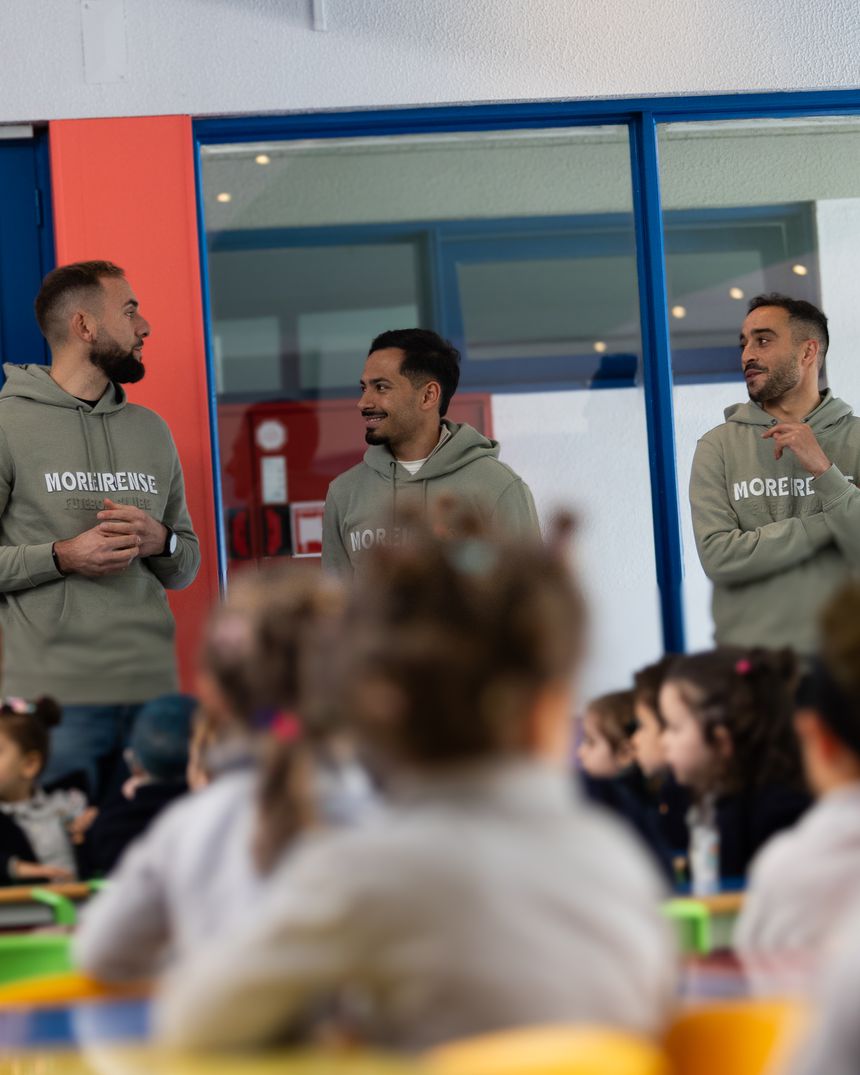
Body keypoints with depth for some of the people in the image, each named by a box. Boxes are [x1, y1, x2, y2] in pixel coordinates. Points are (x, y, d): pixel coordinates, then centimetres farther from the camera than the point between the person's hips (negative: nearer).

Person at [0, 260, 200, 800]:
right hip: (54, 695, -5)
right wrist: (62, 556, -15)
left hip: (154, 693, 5)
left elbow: (187, 566, 20)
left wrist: (160, 542, -1)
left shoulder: (151, 429, 17)